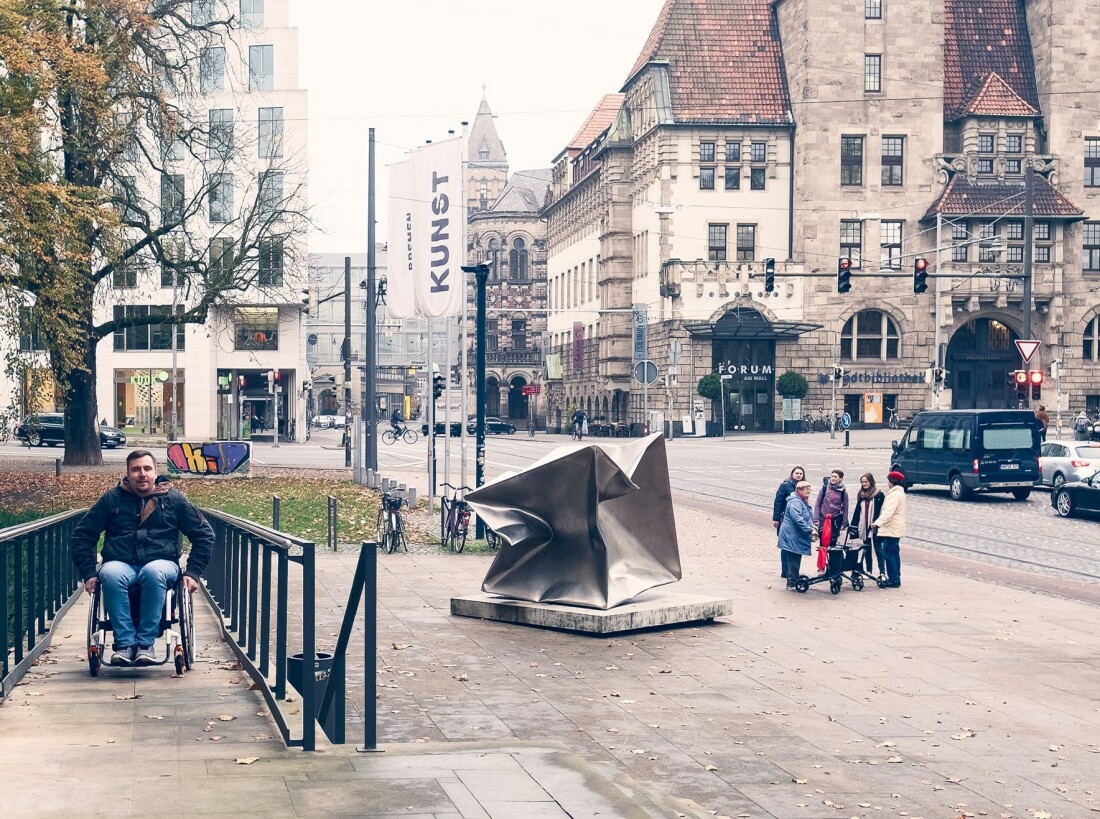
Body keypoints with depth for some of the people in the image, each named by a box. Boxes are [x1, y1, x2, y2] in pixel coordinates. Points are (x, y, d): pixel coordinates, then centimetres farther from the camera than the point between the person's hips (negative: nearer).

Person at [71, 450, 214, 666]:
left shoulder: (173, 498, 11)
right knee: (110, 575, -36)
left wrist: (193, 572, 2)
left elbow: (204, 534, 13)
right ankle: (125, 643, -31)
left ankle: (146, 643, -30)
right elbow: (82, 535, 14)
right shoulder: (112, 499, 11)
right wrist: (88, 573, 2)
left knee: (154, 573, -38)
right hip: (121, 564, 1)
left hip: (162, 563, -1)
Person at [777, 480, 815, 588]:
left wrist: (812, 527, 12)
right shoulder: (795, 502, -18)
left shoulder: (803, 501, 18)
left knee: (795, 560, 13)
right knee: (794, 560, -6)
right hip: (793, 537, -10)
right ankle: (792, 583, -2)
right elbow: (798, 519, -26)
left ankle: (793, 581, 20)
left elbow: (807, 518, 28)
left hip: (797, 537, 10)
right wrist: (810, 530, -24)